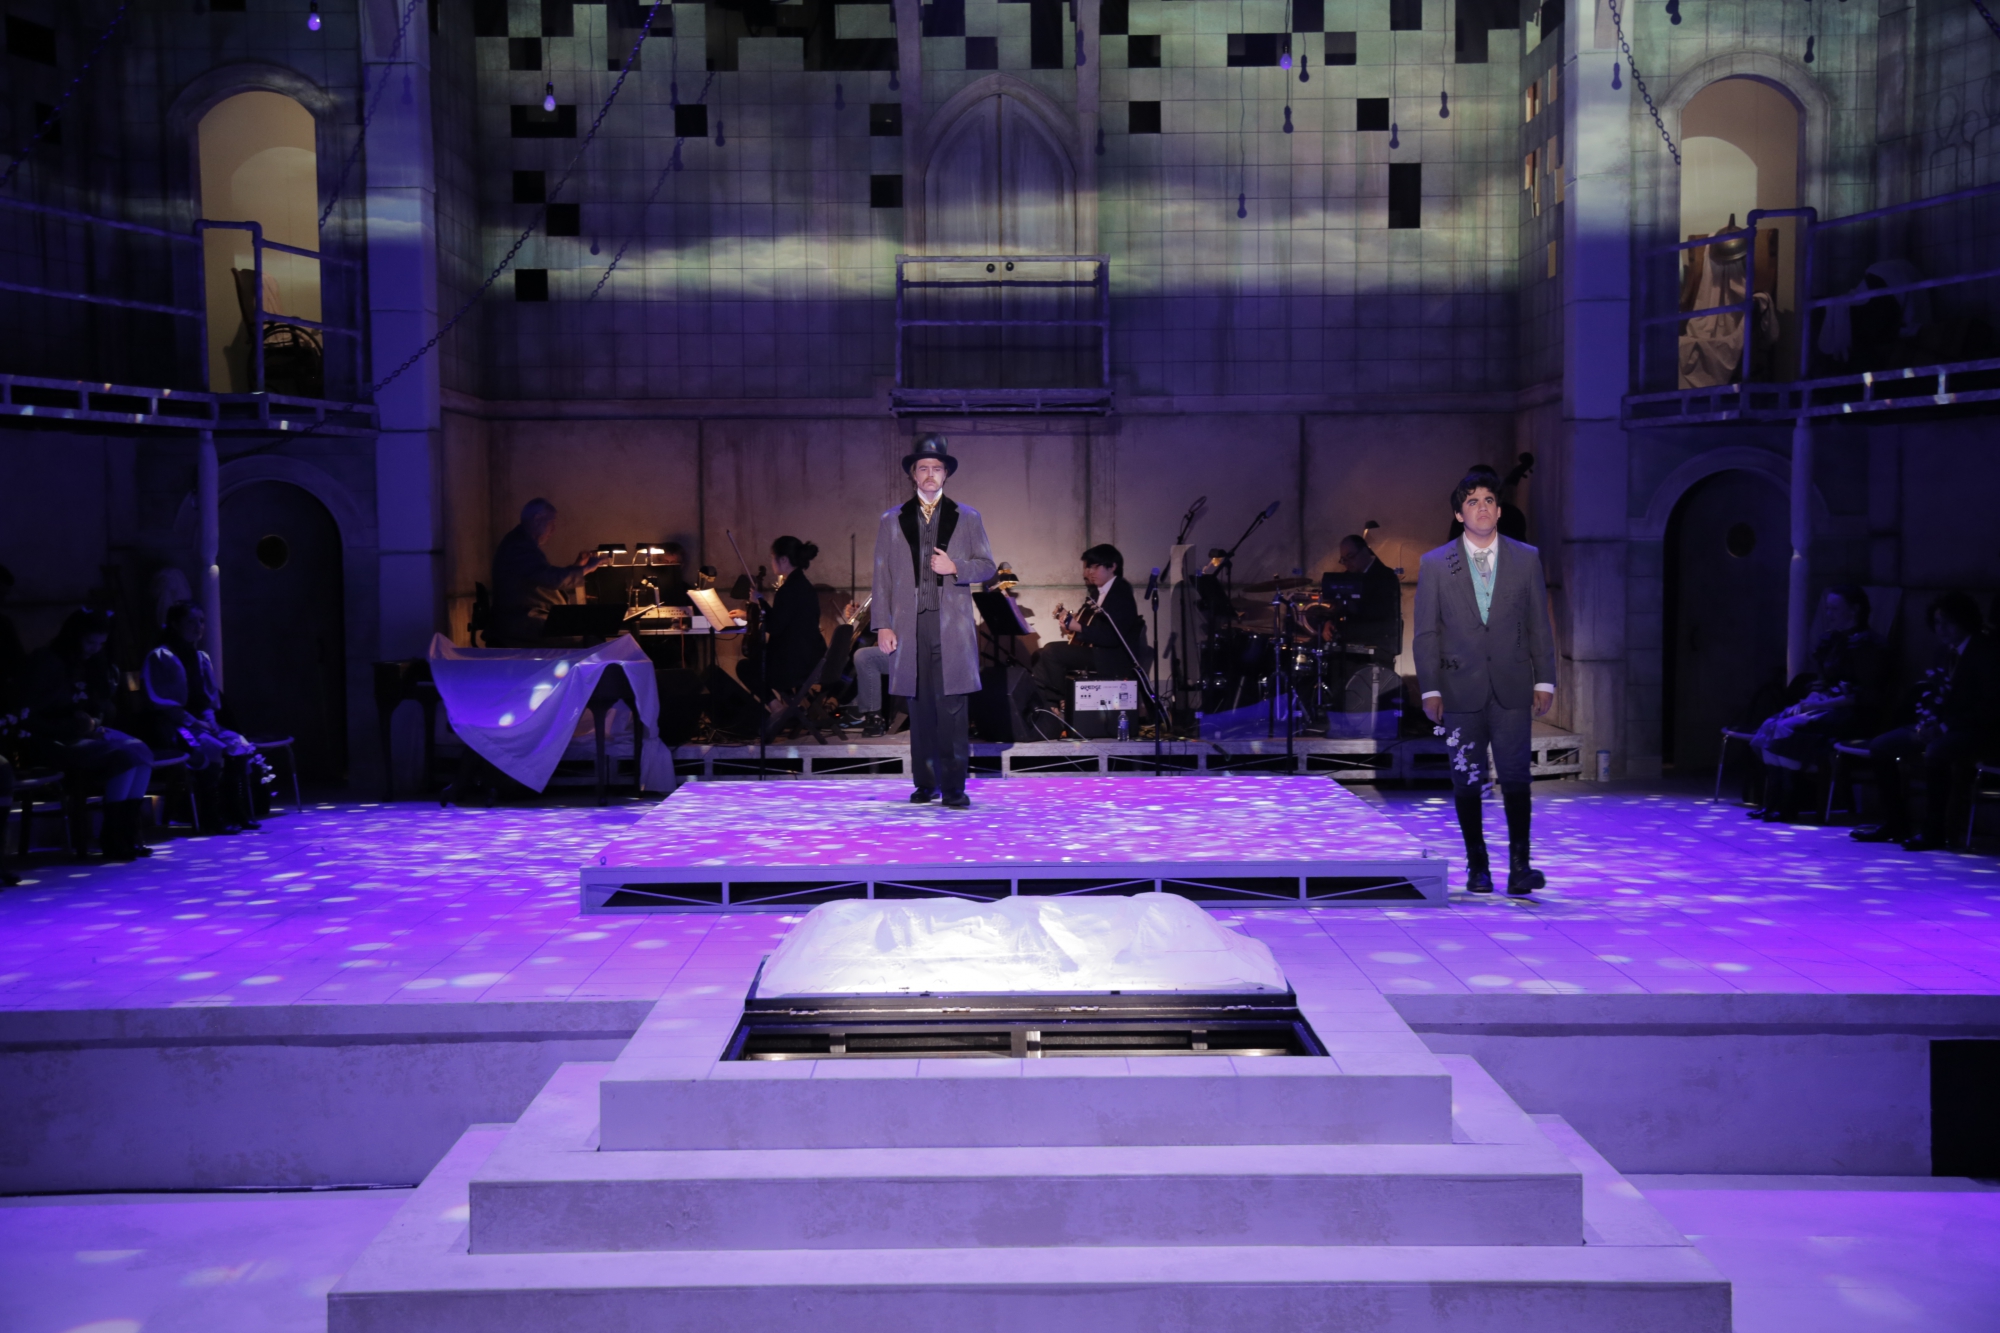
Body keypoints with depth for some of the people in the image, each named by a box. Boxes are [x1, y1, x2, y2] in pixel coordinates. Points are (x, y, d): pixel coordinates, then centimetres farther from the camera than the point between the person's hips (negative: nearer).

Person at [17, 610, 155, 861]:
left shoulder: (91, 663, 15)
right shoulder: (46, 661, -7)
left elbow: (102, 705, 22)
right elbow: (31, 713, -14)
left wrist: (93, 721, 1)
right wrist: (73, 725, -16)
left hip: (85, 734, 7)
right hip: (52, 741, -7)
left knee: (141, 752, -19)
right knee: (123, 757, -28)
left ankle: (129, 832, -17)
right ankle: (112, 838, -21)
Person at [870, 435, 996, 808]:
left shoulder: (968, 518, 11)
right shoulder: (891, 521, 12)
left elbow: (987, 566, 10)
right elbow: (881, 577, 9)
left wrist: (955, 568, -9)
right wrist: (882, 625, 1)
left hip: (952, 626, -1)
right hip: (910, 626, 1)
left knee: (952, 705, -7)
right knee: (920, 706, 3)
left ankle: (954, 786, -4)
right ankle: (925, 784, 12)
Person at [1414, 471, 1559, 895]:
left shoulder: (1526, 558, 7)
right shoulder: (1435, 565, 3)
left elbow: (1540, 625, 8)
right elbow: (1425, 633, 3)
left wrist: (1544, 680, 3)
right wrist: (1430, 689, -3)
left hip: (1511, 687, 0)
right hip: (1460, 689, 0)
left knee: (1515, 777, -6)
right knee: (1467, 782, 4)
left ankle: (1519, 865, 1)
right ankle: (1477, 867, 15)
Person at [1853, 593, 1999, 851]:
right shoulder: (1945, 651, 11)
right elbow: (1928, 694, 18)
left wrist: (1944, 728, -23)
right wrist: (1926, 723, -3)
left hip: (1975, 733, -9)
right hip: (1942, 728, 9)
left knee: (1935, 752, -38)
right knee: (1880, 747, -2)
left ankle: (1934, 831, -26)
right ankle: (1895, 824, 4)